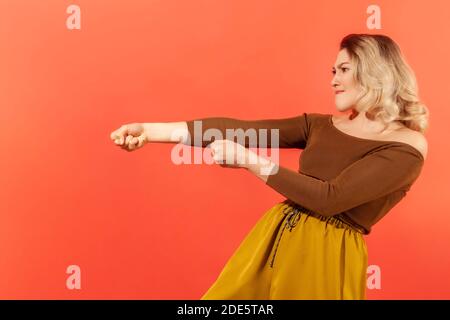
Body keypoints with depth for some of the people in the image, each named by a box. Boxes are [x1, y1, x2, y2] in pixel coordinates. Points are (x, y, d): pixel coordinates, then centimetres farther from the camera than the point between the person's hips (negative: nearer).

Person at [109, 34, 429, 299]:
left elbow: (330, 199, -19)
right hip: (272, 239, 5)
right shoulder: (321, 125, 5)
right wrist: (150, 130, -7)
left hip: (325, 258, -4)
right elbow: (240, 129, -2)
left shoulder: (408, 145, -10)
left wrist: (248, 160, -15)